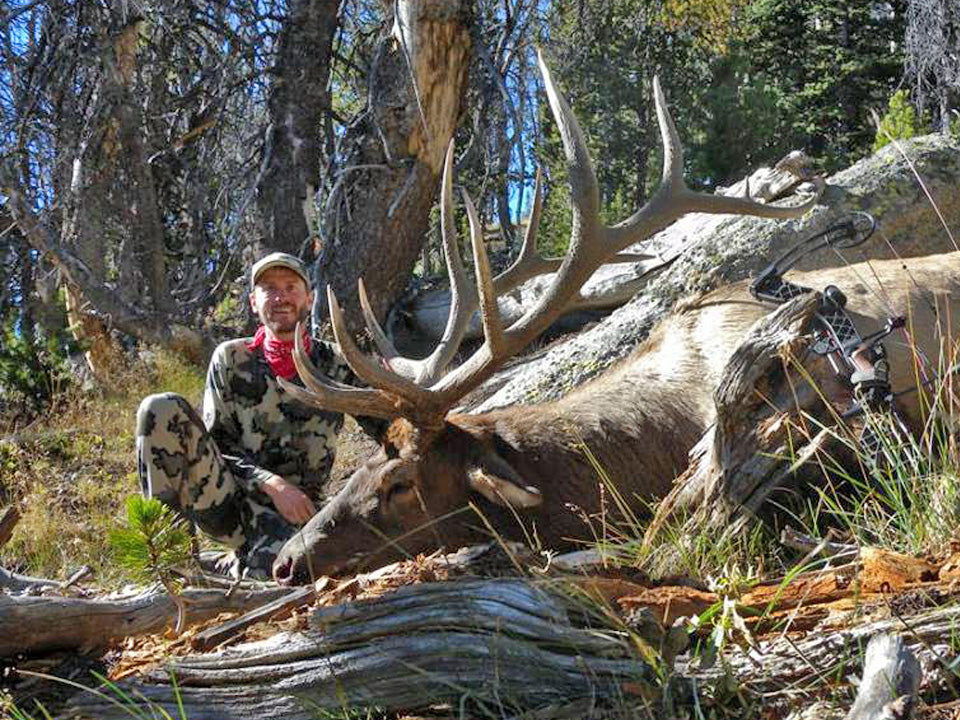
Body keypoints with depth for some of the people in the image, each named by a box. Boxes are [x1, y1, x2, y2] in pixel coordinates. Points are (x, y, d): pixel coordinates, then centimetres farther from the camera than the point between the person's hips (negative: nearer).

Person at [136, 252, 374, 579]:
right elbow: (217, 445, 2)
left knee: (270, 575, -37)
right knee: (162, 409, -22)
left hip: (290, 507, -1)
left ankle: (243, 562, 0)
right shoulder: (230, 359, 7)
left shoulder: (336, 364, 8)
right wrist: (270, 483, -15)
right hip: (224, 497, 1)